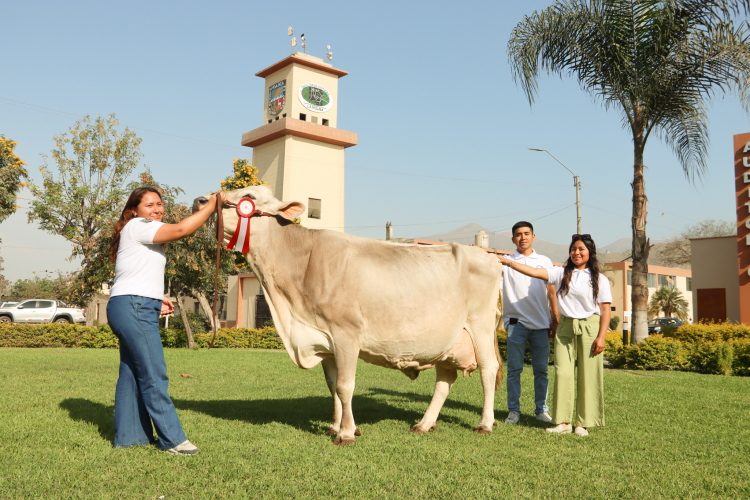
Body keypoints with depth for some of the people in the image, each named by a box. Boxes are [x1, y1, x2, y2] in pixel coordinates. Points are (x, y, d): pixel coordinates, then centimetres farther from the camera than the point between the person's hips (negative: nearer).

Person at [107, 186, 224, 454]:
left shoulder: (146, 235, 23)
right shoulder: (137, 226, -7)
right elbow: (182, 229, -20)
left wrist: (156, 300, 11)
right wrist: (211, 204, -14)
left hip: (138, 310, 11)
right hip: (133, 308, -11)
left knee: (132, 373, 11)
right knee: (154, 375, -8)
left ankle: (128, 436, 18)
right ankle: (172, 439, -4)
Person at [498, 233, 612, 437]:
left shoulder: (600, 279, 3)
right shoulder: (562, 273, 6)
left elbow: (605, 311, 1)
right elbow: (534, 271, -5)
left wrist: (601, 337, -8)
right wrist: (507, 262, -16)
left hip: (589, 328, -2)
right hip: (565, 328, 2)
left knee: (587, 376, 0)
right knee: (563, 374, -1)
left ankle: (582, 423, 11)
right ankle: (563, 422, 5)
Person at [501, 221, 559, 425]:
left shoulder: (545, 262, 10)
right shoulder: (506, 262, 5)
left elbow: (551, 292, 12)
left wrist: (555, 320, 7)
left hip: (541, 324, 2)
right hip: (516, 323, -2)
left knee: (541, 369, 7)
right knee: (514, 369, 2)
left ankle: (541, 409, 17)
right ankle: (513, 410, 10)